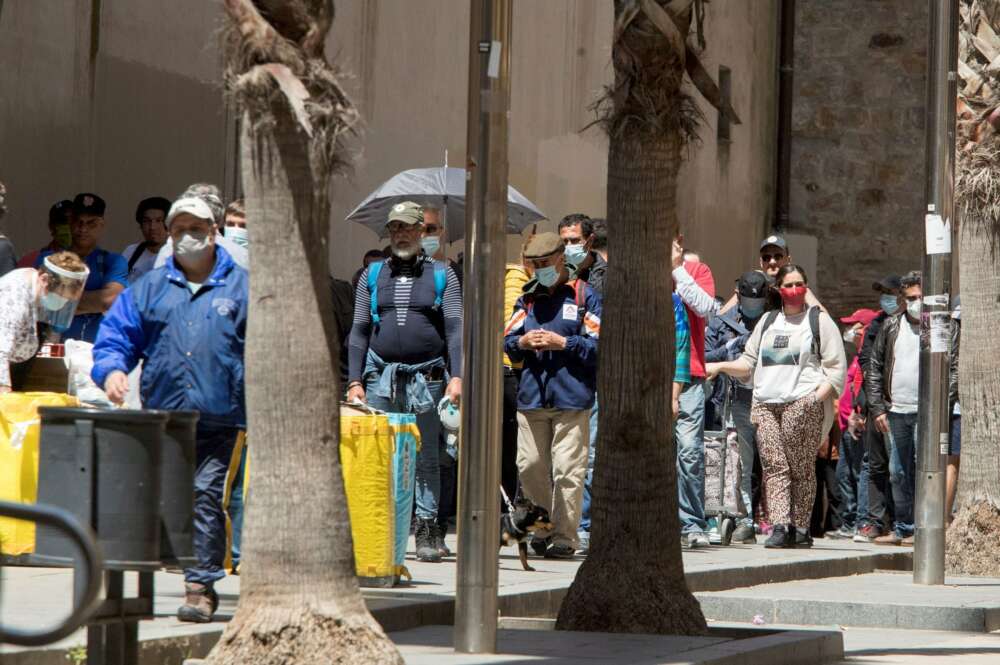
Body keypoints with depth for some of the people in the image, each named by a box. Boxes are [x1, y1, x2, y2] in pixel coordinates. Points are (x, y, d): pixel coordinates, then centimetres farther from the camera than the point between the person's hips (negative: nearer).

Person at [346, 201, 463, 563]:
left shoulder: (442, 275, 7)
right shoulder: (372, 275, 12)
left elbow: (455, 329, 1)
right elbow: (359, 331, 11)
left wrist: (457, 377, -11)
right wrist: (355, 381, 3)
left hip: (427, 379, -1)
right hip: (381, 378, 1)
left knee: (427, 459, 3)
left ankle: (427, 532, 8)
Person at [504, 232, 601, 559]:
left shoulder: (585, 296, 0)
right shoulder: (527, 298, 15)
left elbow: (598, 346, -5)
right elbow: (507, 341, 16)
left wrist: (563, 343, -14)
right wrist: (522, 342, -5)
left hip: (571, 398, -5)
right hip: (531, 397, 5)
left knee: (567, 471, -7)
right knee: (530, 466, 6)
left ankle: (564, 537, -2)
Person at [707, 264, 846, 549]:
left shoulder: (819, 320, 8)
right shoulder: (768, 321, 23)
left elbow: (836, 368, 3)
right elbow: (748, 363, 24)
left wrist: (817, 397, -10)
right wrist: (719, 366, 8)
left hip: (802, 404, -4)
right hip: (766, 404, 4)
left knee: (800, 467, -6)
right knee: (774, 465, -9)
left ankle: (800, 528, -3)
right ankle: (780, 526, -17)